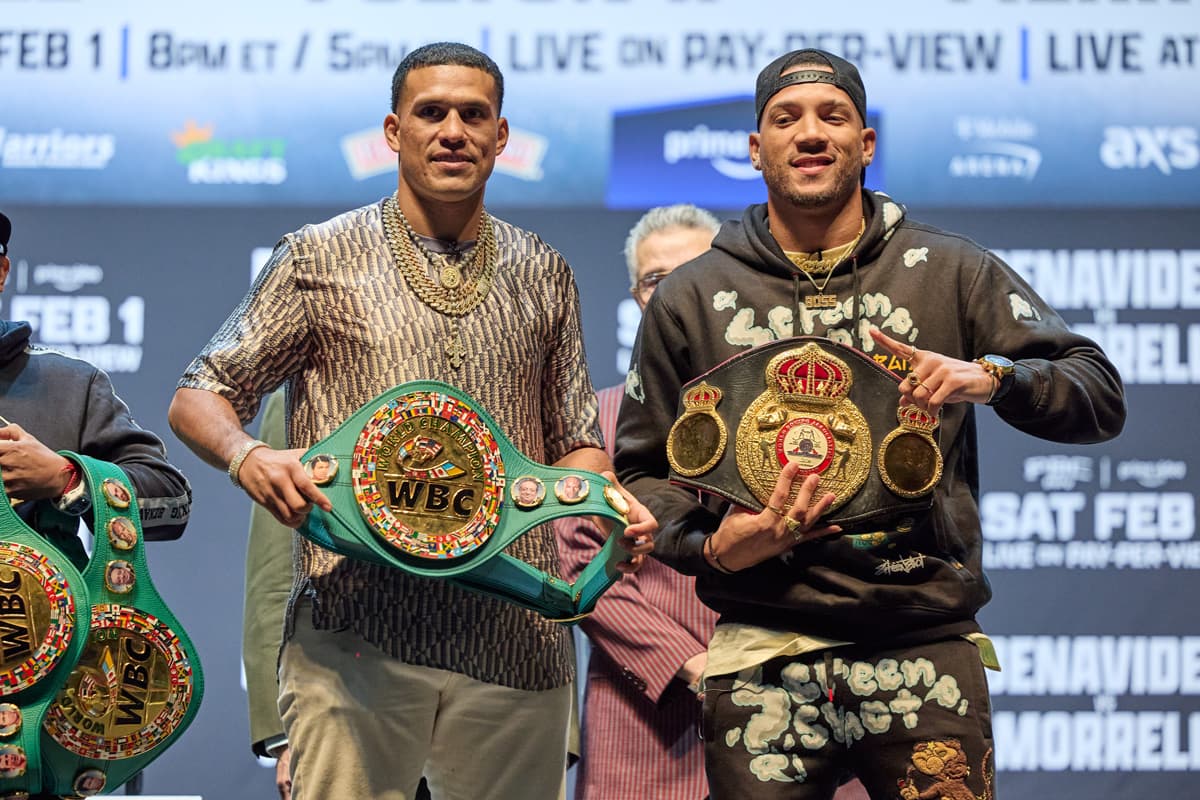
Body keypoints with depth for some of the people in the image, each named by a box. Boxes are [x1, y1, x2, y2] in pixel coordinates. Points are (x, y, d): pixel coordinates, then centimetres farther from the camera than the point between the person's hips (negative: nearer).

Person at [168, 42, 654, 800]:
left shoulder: (543, 274, 16)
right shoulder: (322, 258, 7)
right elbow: (199, 397, 7)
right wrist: (247, 456, -15)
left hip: (516, 639, 3)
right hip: (356, 631, -3)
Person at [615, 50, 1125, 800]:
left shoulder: (952, 273, 8)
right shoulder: (690, 299, 10)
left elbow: (1099, 395, 6)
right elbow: (642, 471, 14)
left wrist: (992, 378, -14)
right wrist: (711, 545, -6)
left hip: (927, 647, 0)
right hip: (762, 664, 0)